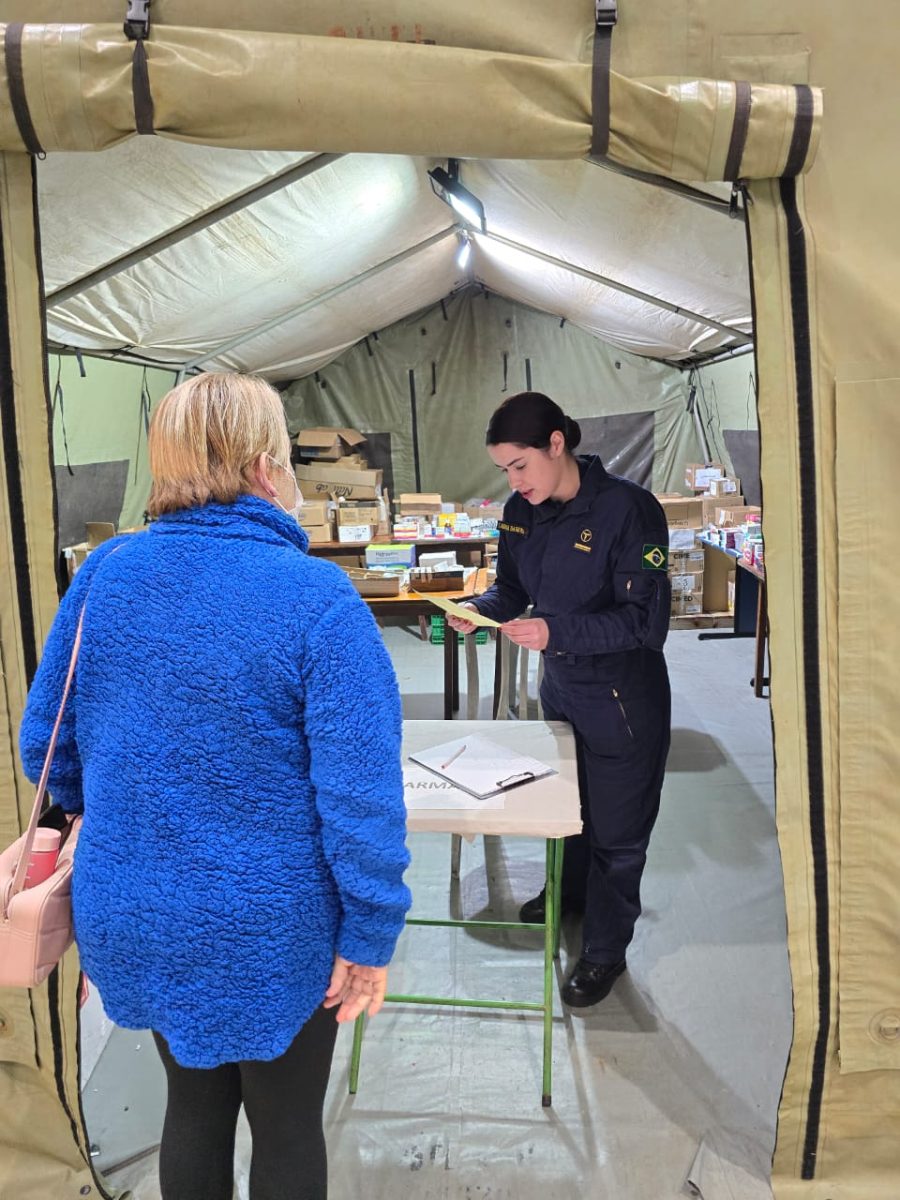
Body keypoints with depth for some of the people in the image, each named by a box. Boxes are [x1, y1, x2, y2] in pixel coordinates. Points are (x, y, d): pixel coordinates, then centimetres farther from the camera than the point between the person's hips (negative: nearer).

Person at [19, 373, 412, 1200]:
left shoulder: (103, 574, -7)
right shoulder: (318, 598, -22)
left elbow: (46, 742, 3)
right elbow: (359, 792, -24)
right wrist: (371, 935, -11)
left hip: (133, 914, 5)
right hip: (268, 931, -4)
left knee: (195, 1099, 27)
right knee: (287, 1126, 20)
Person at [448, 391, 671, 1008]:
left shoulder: (628, 509, -25)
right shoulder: (522, 512, -4)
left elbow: (646, 620, -26)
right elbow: (513, 585, 9)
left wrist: (557, 631, -35)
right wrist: (482, 608, -13)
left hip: (622, 700, -7)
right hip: (560, 686, 7)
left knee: (614, 828, 10)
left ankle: (606, 950, 33)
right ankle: (569, 893, 55)